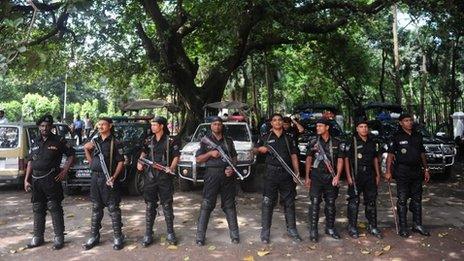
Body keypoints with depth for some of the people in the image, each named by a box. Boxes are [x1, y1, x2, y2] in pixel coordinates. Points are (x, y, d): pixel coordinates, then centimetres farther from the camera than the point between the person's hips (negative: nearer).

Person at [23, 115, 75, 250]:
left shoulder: (58, 141, -2)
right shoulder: (35, 142, 12)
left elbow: (71, 154, 1)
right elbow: (30, 161, 15)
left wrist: (65, 170, -8)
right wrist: (26, 180, 10)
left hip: (51, 179, -5)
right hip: (36, 180, 5)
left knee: (54, 208, -4)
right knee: (38, 209, 12)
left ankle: (59, 237, 4)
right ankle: (38, 237, 23)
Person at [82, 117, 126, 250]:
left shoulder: (115, 143, -5)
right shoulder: (95, 141, 11)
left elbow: (121, 162, -9)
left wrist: (114, 177, -20)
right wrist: (86, 147, 6)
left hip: (108, 179, -5)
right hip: (95, 177, 6)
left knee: (113, 209, 0)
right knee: (96, 209, 13)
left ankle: (118, 237, 9)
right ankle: (94, 236, 22)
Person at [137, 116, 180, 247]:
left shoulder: (171, 141, -1)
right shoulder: (149, 141, 11)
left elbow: (176, 156, -1)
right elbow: (144, 152, 24)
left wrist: (171, 167, -18)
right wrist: (140, 162, 5)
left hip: (165, 176, -3)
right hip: (150, 176, 3)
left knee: (167, 205, 4)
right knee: (150, 205, 6)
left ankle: (170, 233, 16)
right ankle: (148, 233, 15)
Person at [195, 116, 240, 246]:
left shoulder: (228, 141, 13)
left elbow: (234, 157, 16)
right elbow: (198, 159, 3)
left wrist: (232, 168, -3)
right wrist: (210, 153, -13)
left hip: (227, 175, 3)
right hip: (212, 174, -2)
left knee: (229, 205, 8)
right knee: (207, 205, -4)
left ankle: (234, 233, 17)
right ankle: (200, 235, 2)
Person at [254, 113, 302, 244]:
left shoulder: (289, 138, 12)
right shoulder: (265, 138, 7)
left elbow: (294, 156, 10)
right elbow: (254, 150, 14)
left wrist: (297, 172, 0)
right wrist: (260, 149, -10)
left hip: (287, 173, 2)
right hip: (271, 173, -2)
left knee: (289, 202, 9)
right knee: (267, 203, -1)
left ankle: (291, 230, 21)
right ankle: (265, 231, 8)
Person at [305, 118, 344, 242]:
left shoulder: (337, 143, 5)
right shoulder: (313, 142, 4)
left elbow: (340, 160, 4)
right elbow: (308, 160, 5)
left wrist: (337, 176, -8)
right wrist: (307, 177, 1)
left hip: (331, 177, 2)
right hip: (316, 177, -1)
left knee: (331, 203, 9)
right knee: (315, 203, -5)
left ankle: (330, 228, 24)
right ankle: (313, 230, 1)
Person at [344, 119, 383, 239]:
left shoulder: (372, 142, 12)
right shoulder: (352, 142, -6)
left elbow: (375, 158, 18)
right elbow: (346, 159, -7)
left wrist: (378, 175, 14)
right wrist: (348, 176, -13)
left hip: (370, 175, 5)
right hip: (356, 176, -5)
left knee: (371, 201, 11)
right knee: (354, 202, -1)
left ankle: (373, 227, 22)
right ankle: (352, 227, 9)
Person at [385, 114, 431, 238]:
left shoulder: (417, 136, 11)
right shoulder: (397, 137, -5)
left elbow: (422, 154, 17)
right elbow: (390, 154, -9)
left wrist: (426, 169, 13)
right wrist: (388, 171, -16)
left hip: (417, 171, 5)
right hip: (402, 173, -5)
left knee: (417, 199, 12)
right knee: (402, 200, 0)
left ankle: (417, 224, 23)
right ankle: (403, 226, 7)